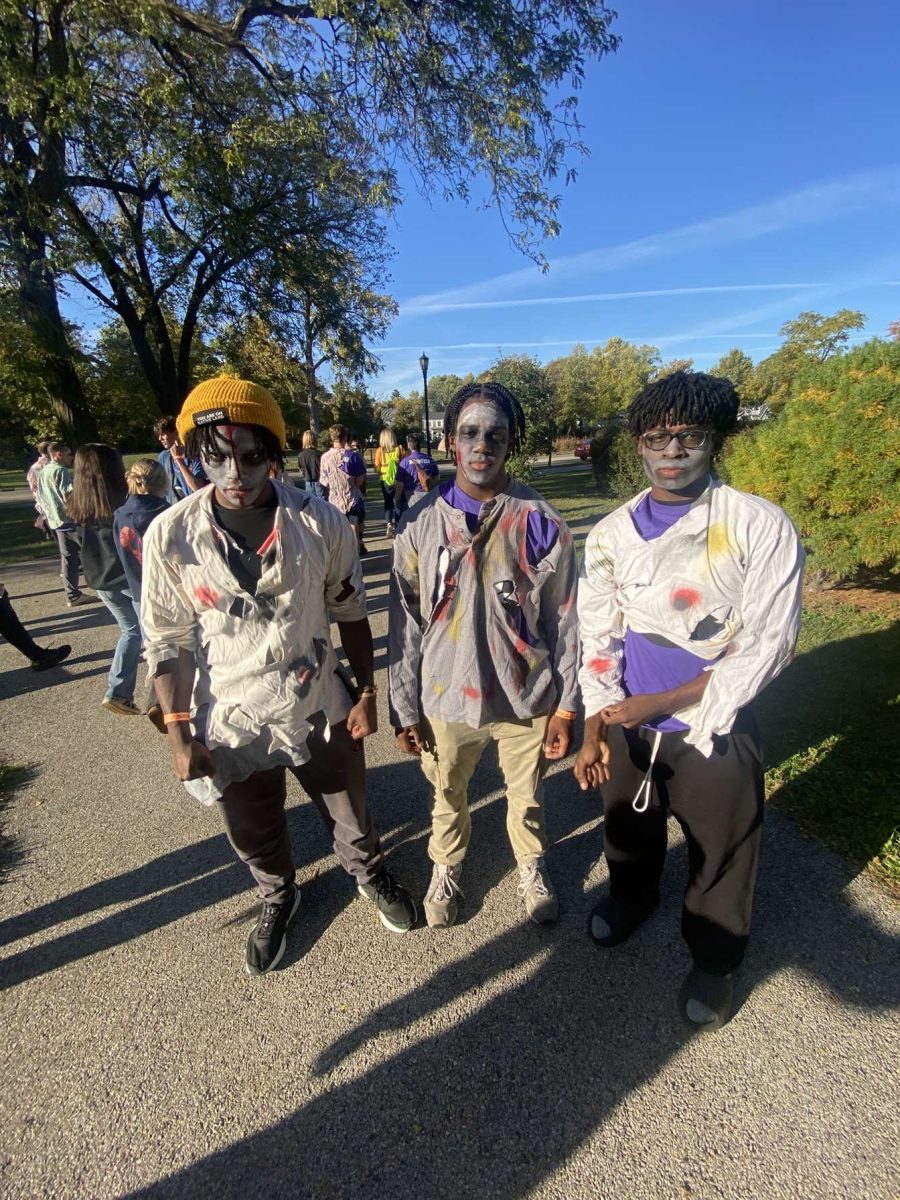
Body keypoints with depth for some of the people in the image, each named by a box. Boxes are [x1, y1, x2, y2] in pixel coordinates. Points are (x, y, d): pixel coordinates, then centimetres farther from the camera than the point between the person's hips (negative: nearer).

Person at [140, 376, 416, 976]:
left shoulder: (321, 521, -14)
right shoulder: (170, 535, -14)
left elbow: (351, 612, -3)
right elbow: (167, 642, -5)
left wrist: (367, 694, -1)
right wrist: (179, 735, -4)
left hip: (322, 711, 0)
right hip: (231, 723, 1)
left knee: (350, 813, 23)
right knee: (255, 836, 24)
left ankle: (370, 872, 57)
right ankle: (278, 896, 59)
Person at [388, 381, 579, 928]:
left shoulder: (542, 522, -10)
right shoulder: (420, 524, -8)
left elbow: (564, 620, -4)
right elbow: (405, 623, -3)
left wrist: (566, 705, -2)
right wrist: (404, 707, 0)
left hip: (526, 697, 0)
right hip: (446, 697, 1)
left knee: (526, 795, 23)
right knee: (447, 795, 24)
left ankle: (532, 865, 54)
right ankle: (446, 867, 54)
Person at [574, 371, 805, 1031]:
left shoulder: (762, 526, -13)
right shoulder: (610, 535, -3)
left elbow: (768, 644, -15)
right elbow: (599, 637, -1)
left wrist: (663, 702, -18)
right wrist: (595, 728, -10)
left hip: (713, 728, -3)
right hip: (628, 724, 3)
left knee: (719, 855, 17)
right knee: (629, 827, 26)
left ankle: (714, 961, 48)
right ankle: (633, 896, 59)